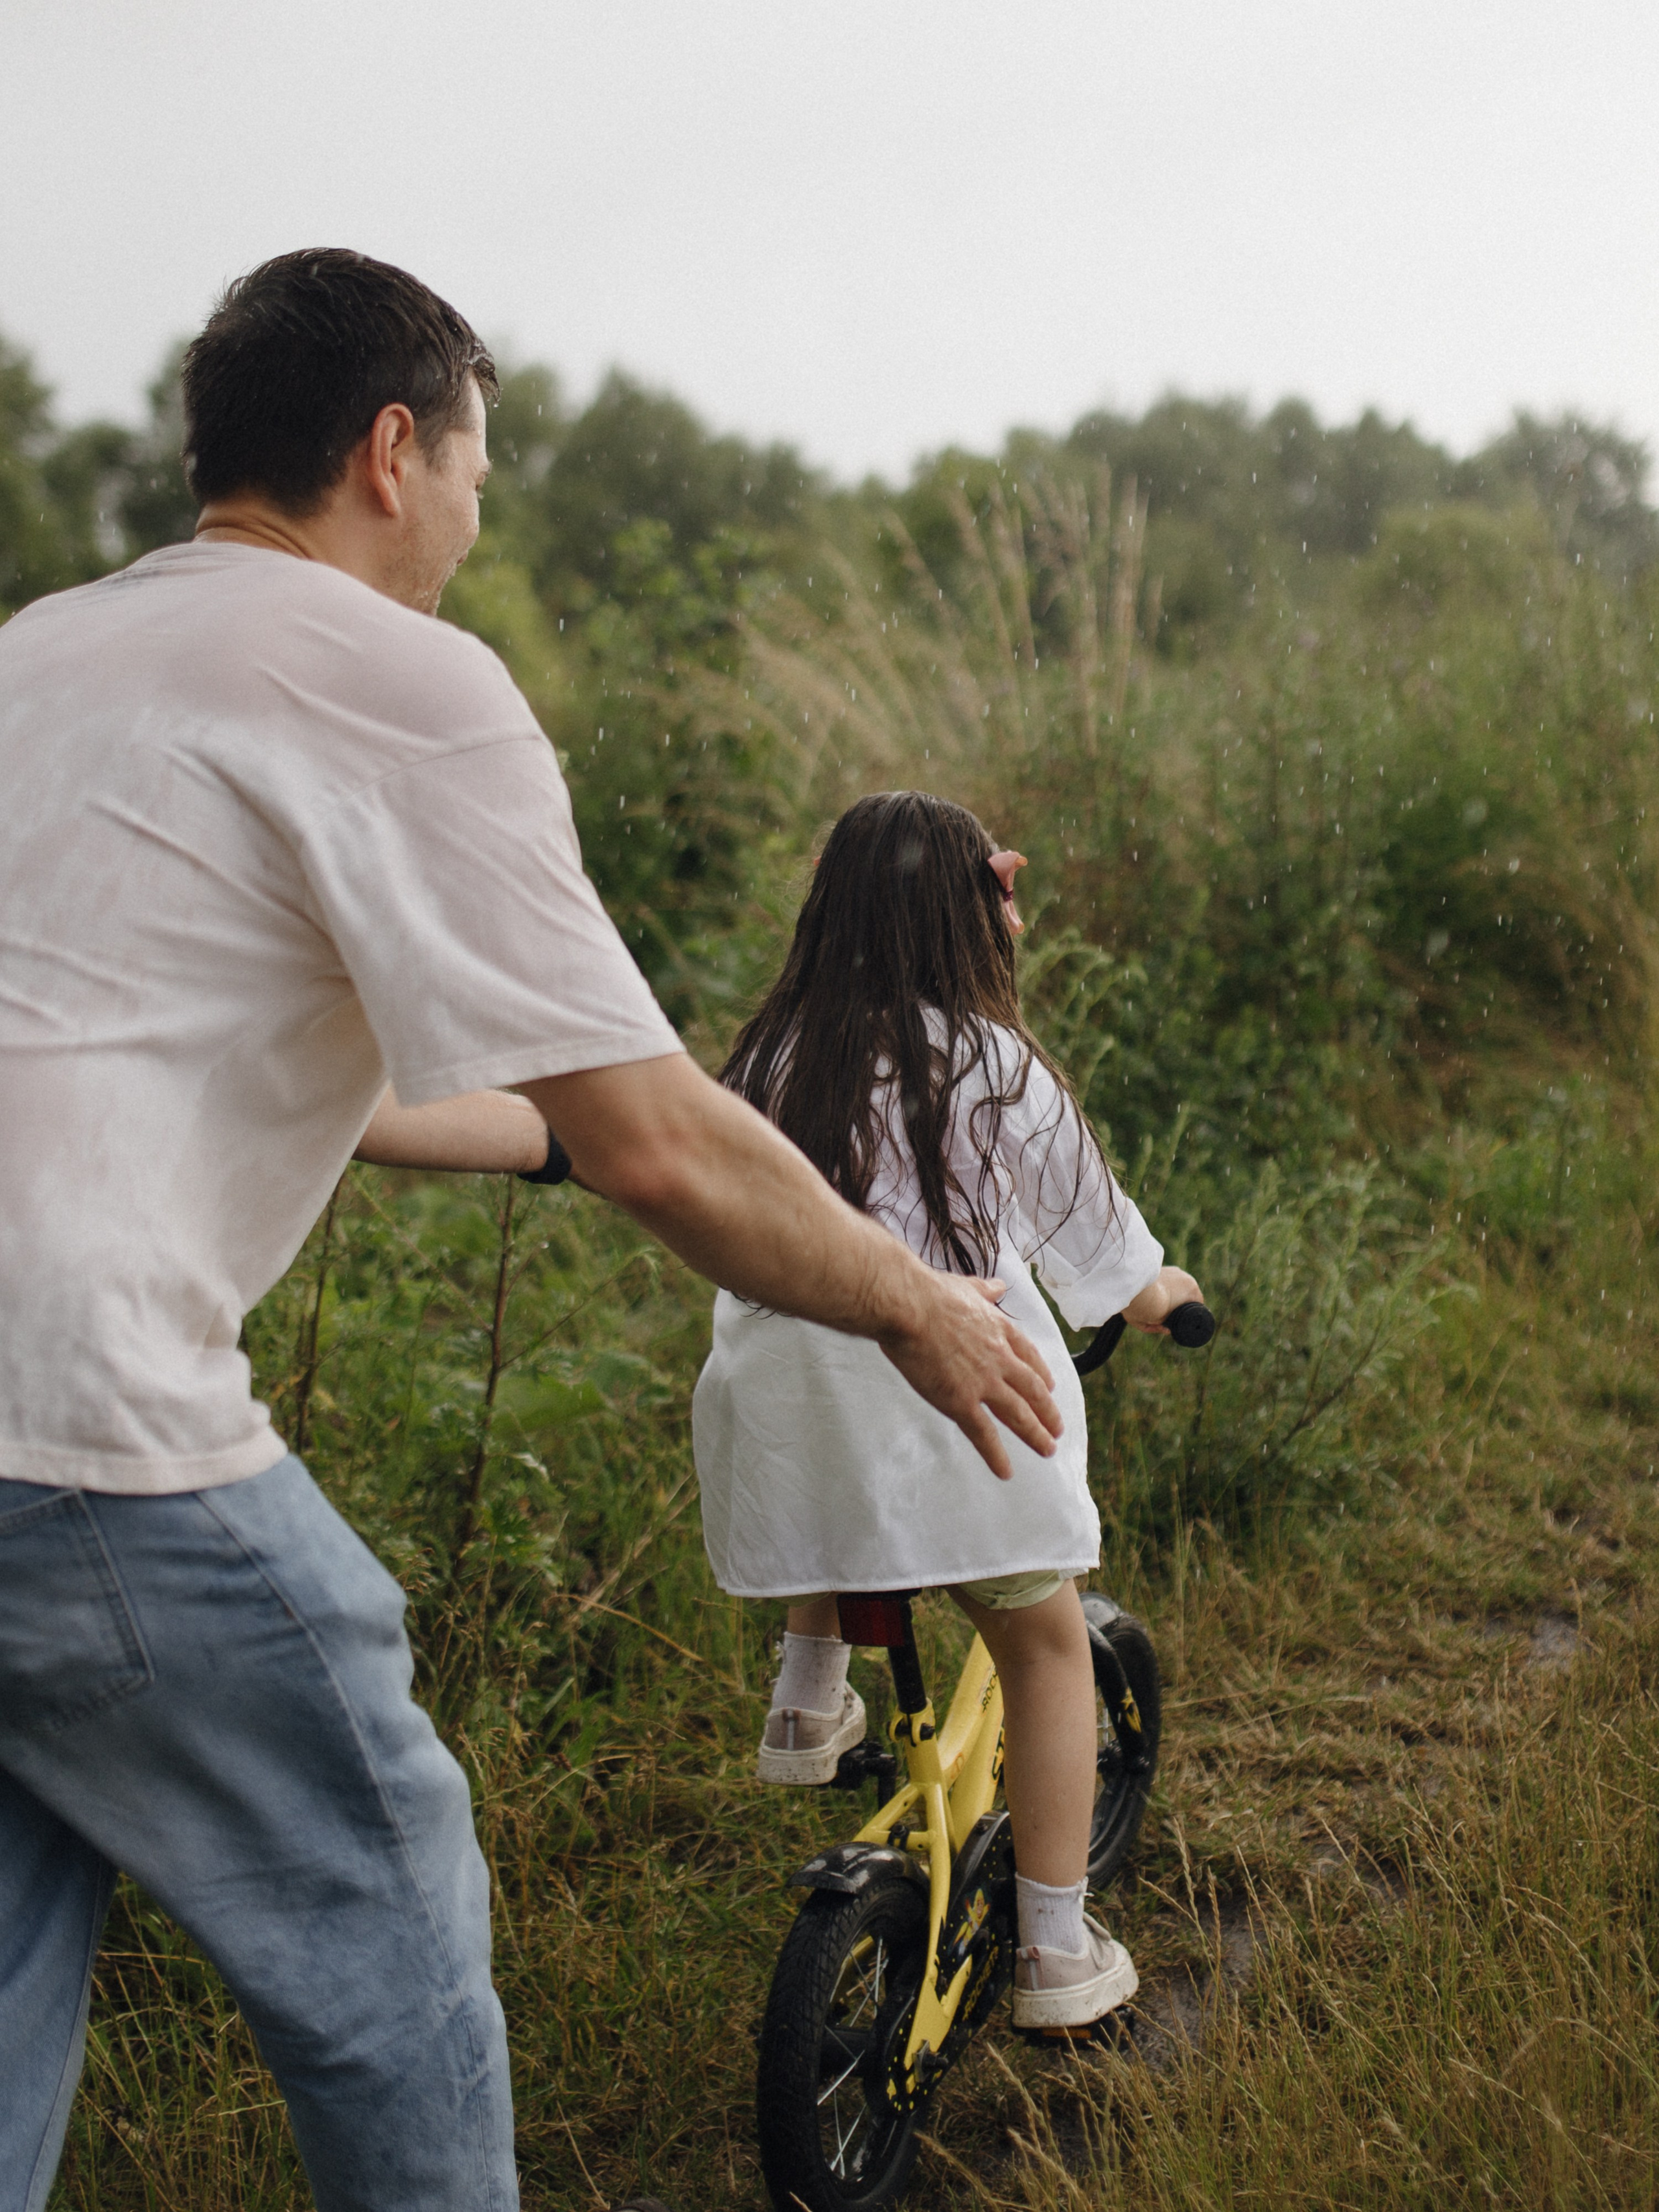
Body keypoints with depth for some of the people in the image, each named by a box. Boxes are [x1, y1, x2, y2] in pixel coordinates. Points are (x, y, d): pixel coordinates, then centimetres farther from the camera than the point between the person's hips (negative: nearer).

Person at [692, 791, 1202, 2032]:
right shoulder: (991, 1065, -6)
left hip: (781, 1403, 5)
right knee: (1047, 1648, 14)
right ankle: (1057, 1952, 18)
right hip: (948, 1405, -4)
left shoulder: (775, 1057, 6)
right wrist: (1154, 1290, 27)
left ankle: (810, 1697, 31)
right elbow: (1084, 1219, 6)